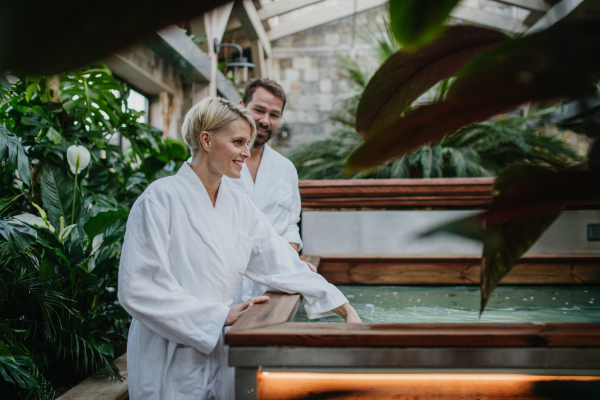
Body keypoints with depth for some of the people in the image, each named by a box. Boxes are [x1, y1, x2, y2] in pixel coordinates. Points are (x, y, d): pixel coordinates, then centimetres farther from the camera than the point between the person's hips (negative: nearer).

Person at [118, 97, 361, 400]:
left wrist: (345, 309, 6)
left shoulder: (239, 206, 7)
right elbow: (138, 289, -18)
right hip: (168, 364, -6)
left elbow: (283, 265, 10)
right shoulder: (161, 198, -13)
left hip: (217, 356, 6)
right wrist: (221, 316, -18)